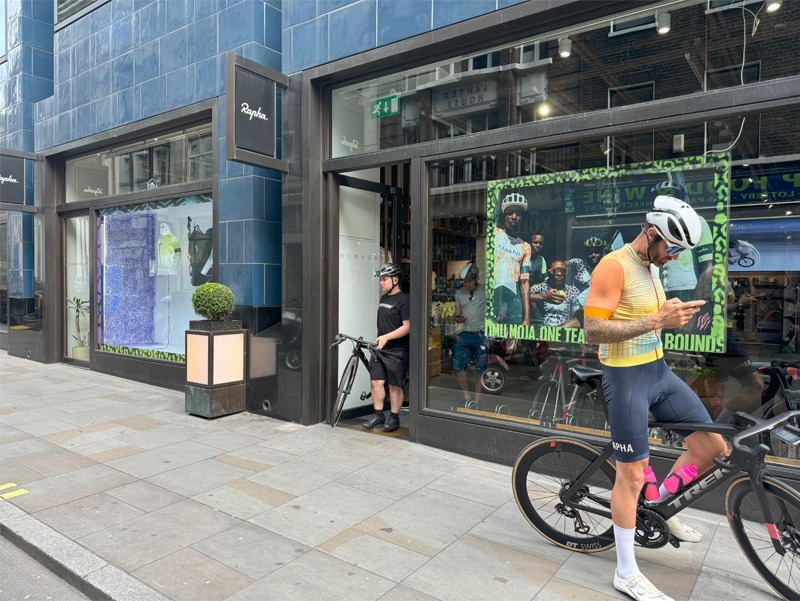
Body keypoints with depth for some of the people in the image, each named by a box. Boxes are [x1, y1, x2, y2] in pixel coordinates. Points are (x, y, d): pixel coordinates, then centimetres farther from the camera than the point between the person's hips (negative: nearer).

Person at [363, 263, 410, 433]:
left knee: (394, 385, 3)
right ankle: (378, 415, 17)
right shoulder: (384, 298, 14)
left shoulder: (403, 300, -12)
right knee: (376, 382, 5)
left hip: (396, 351, -7)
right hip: (379, 348, 7)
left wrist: (387, 337, -26)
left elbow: (407, 327, -18)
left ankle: (394, 418, 16)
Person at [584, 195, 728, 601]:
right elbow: (593, 331, -24)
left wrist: (673, 315, 7)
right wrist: (658, 321, -27)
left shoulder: (651, 267, 11)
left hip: (659, 371, 9)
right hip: (627, 378, -9)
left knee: (713, 446, 10)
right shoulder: (613, 266, -18)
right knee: (632, 475, 1)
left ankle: (661, 505, 34)